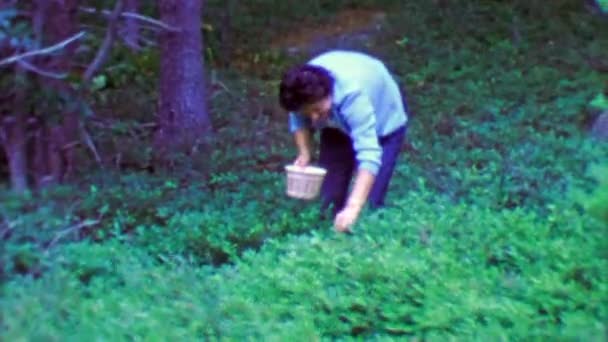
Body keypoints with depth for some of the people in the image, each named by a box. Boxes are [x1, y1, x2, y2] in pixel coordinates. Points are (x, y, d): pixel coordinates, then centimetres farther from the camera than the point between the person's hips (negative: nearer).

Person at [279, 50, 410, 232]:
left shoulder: (353, 96, -46)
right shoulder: (305, 93, -30)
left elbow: (369, 154, -54)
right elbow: (299, 119, -6)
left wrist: (353, 207, -63)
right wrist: (304, 153, -23)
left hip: (384, 120, -5)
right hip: (339, 123, 5)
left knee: (370, 202, -16)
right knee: (328, 195, 1)